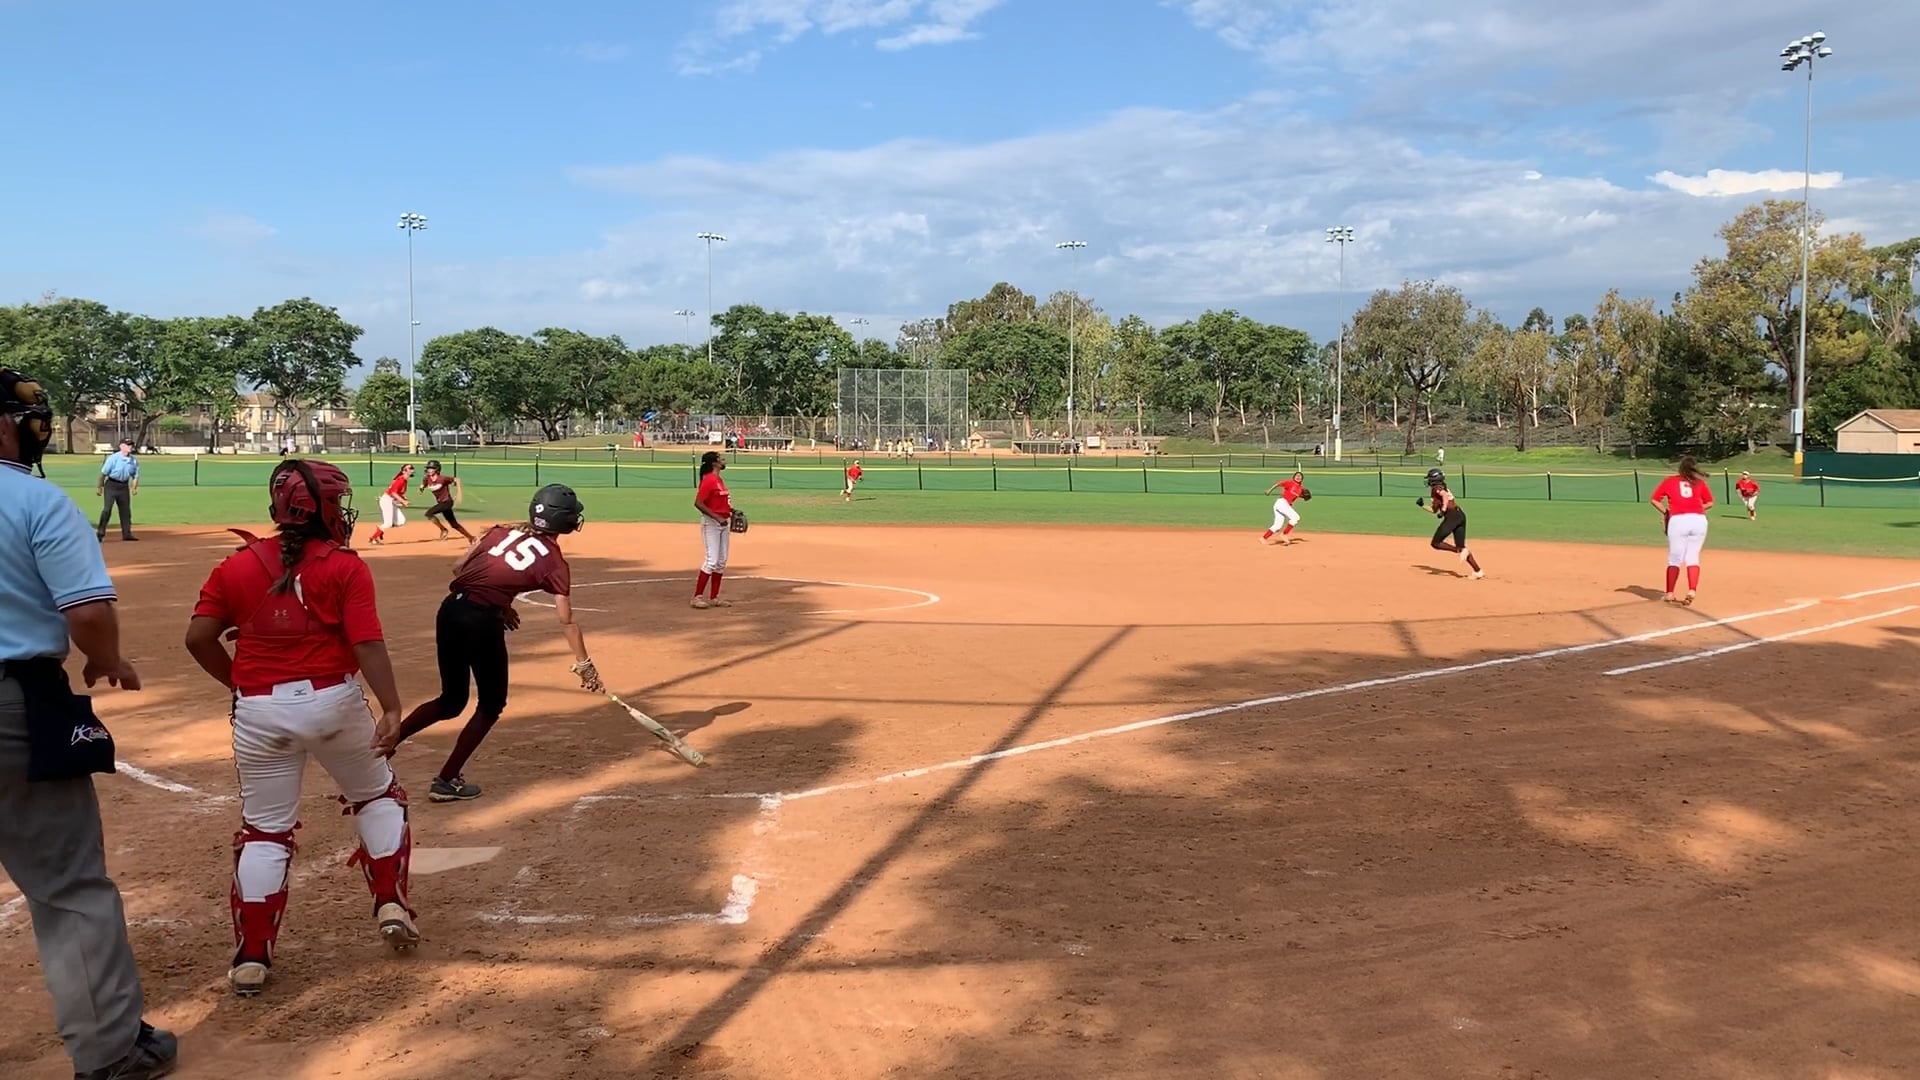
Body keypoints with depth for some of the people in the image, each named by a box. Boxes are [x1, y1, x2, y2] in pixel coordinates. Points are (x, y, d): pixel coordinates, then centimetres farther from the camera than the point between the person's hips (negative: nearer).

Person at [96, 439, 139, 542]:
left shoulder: (133, 460, 3)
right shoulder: (113, 458, -13)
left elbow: (135, 475, 12)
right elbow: (104, 473, -9)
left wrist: (134, 487, 1)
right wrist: (99, 487, -8)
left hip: (124, 486, 5)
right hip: (111, 485, -5)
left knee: (126, 509, 9)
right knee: (107, 509, -10)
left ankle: (126, 533, 18)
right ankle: (100, 533, -5)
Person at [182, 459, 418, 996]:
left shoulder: (237, 566, 5)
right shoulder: (344, 566, -5)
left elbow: (198, 637, 1)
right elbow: (367, 644, -14)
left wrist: (237, 682, 15)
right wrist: (391, 709, -15)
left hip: (259, 712, 2)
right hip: (332, 701, -2)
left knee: (264, 831, 12)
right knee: (378, 797, 22)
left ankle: (251, 958, 11)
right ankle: (391, 906, 19)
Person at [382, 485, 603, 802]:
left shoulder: (502, 531, 14)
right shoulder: (554, 562, 0)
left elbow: (459, 569, 13)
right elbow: (566, 620, -4)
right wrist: (584, 664, -1)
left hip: (450, 610, 6)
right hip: (483, 621, -6)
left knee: (451, 701, 23)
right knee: (492, 704, 15)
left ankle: (386, 742, 12)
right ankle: (446, 780, 16)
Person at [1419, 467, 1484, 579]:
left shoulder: (1436, 489, 1)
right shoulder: (1442, 489, 28)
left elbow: (1446, 495, -22)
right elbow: (1434, 510, 33)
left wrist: (1443, 510, -25)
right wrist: (1422, 504, 30)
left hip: (1452, 516, -9)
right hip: (1461, 515, 9)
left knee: (1436, 543, -3)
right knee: (1460, 546, 9)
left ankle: (1461, 550, -16)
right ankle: (1478, 571, 2)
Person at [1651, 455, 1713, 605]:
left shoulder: (1670, 481, 8)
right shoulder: (1700, 482, 11)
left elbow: (1654, 500, 5)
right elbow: (1709, 503, 11)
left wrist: (1665, 512, 17)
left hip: (1678, 520, -1)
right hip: (1699, 520, 1)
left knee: (1674, 559, 7)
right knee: (1693, 558, 9)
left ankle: (1669, 595, 8)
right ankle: (1692, 591, -5)